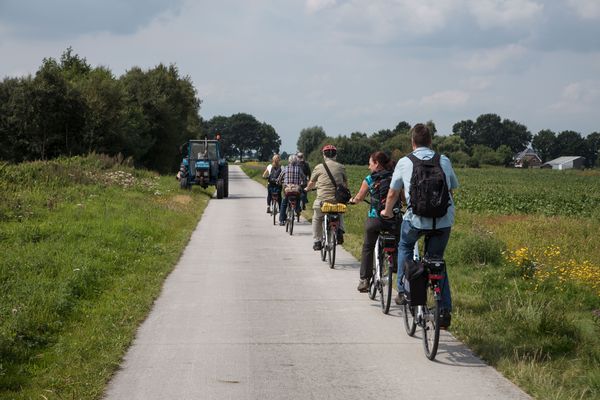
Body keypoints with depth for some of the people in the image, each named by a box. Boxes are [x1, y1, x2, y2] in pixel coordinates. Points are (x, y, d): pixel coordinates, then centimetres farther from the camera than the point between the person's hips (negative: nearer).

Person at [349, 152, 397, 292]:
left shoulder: (369, 180, -2)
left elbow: (359, 198, 8)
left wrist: (352, 200, 30)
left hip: (375, 219, -1)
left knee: (367, 248, 17)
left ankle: (364, 280, 15)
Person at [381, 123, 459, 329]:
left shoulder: (405, 162, 4)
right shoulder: (444, 161, 9)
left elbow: (393, 193, 14)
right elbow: (452, 188, 20)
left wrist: (387, 211, 32)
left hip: (417, 218, -2)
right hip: (444, 219, 2)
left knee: (405, 246, 28)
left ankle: (404, 290, 19)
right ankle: (445, 310, 9)